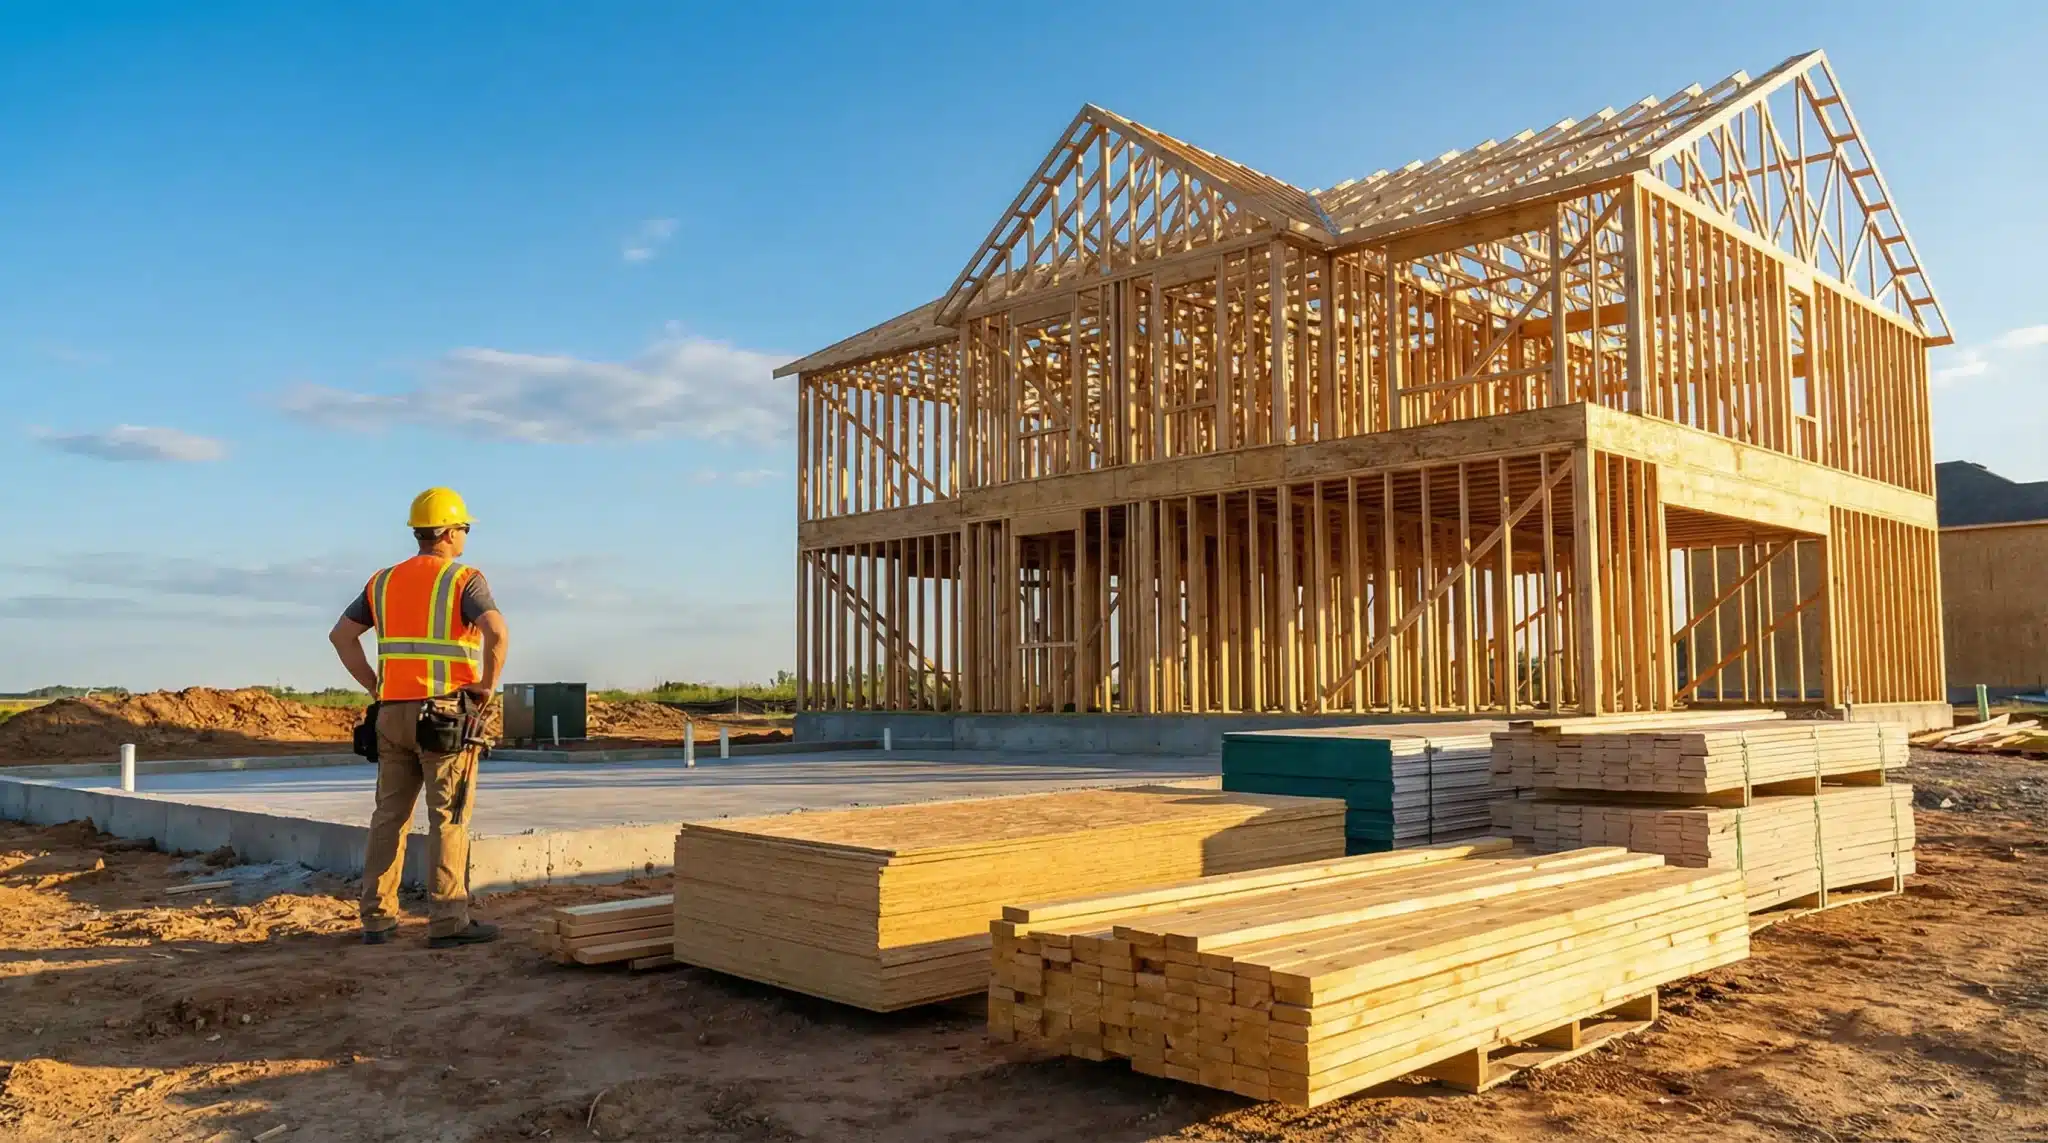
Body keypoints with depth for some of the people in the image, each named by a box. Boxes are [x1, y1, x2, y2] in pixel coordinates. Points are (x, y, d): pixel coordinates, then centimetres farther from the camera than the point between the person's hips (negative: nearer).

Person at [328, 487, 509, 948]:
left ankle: (377, 918, 15)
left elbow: (341, 635, 12)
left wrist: (376, 686, 13)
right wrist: (488, 684, -11)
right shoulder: (465, 580, -7)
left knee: (390, 816, 12)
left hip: (394, 714, 6)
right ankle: (448, 922, -3)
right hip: (446, 715, -6)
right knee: (449, 819, -3)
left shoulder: (384, 581, 12)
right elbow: (496, 630, -25)